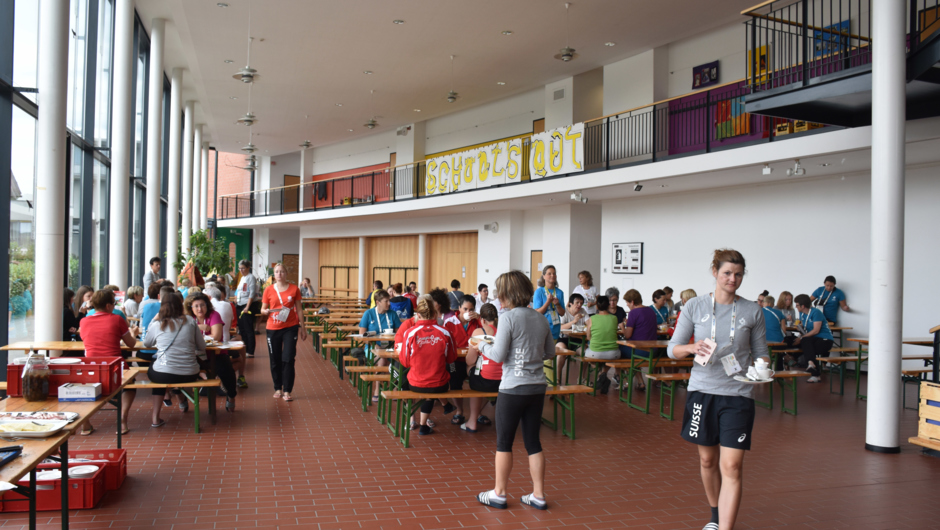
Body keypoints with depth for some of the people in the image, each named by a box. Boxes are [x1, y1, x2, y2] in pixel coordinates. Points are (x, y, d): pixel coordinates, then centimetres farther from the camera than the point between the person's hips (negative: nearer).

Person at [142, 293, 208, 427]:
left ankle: (155, 417, 26)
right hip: (190, 375, 2)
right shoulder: (190, 322, 2)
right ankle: (182, 401, 50)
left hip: (163, 375, -2)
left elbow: (146, 343, 20)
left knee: (153, 367, 33)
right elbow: (202, 347, 8)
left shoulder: (157, 324, 0)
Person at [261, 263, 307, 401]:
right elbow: (263, 309, 8)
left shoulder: (294, 289, 3)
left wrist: (302, 327, 7)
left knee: (288, 359, -6)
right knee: (275, 360, 7)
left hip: (290, 328, -1)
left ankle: (287, 391, 0)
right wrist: (266, 311, -16)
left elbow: (299, 309, 8)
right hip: (273, 328, 1)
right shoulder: (269, 290, 3)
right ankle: (278, 388, 21)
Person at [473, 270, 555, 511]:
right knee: (533, 441, 13)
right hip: (537, 387, 6)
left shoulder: (508, 318, -14)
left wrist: (482, 346, 2)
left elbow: (499, 355, -14)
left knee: (504, 442, 8)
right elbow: (550, 352, 14)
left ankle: (499, 494, 17)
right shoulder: (541, 319, 5)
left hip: (513, 388, -6)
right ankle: (538, 495, 18)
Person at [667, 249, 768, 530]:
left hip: (738, 394, -1)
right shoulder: (694, 307, 1)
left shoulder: (752, 311, 2)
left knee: (731, 466, -10)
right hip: (702, 390, 1)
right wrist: (692, 348, -18)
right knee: (707, 460, 15)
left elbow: (760, 352, 10)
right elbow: (673, 348, 3)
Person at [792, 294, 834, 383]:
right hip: (811, 339, 7)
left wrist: (801, 338, -19)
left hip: (825, 339, -7)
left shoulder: (815, 312, -10)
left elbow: (816, 330, -17)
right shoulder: (802, 314, 14)